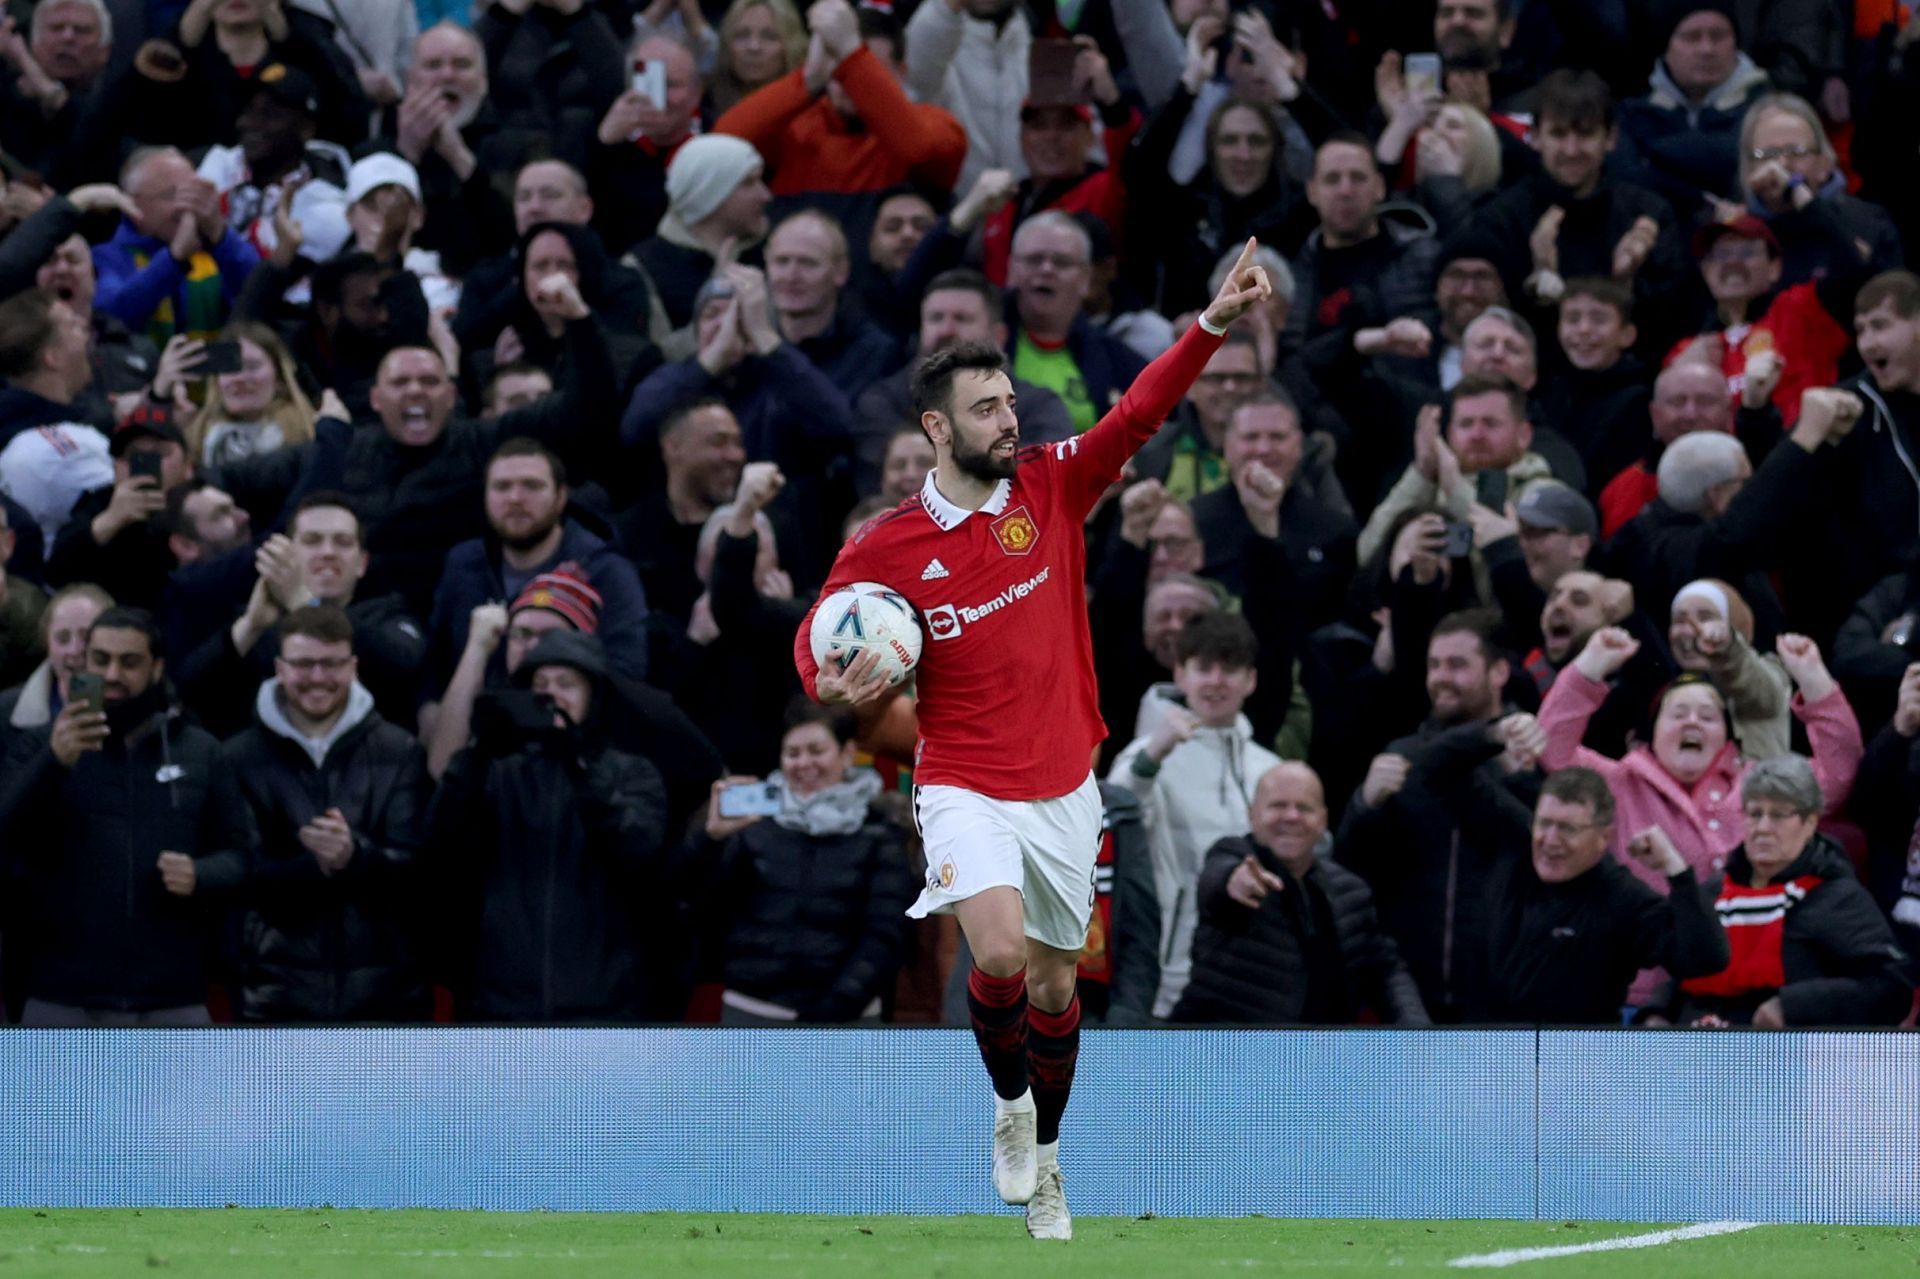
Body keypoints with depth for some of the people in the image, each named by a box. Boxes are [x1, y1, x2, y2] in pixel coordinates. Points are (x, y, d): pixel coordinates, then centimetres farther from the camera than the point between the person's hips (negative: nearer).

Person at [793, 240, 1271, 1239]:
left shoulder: (1052, 488, -3)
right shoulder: (885, 549, -7)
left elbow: (1140, 413, -11)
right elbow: (817, 641, 3)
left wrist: (1213, 323, -25)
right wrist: (836, 682, -22)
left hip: (1064, 790, 3)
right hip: (965, 790, -3)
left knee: (1055, 982, 13)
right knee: (1001, 953, -25)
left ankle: (1043, 1160, 32)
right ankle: (1009, 1107, 2)